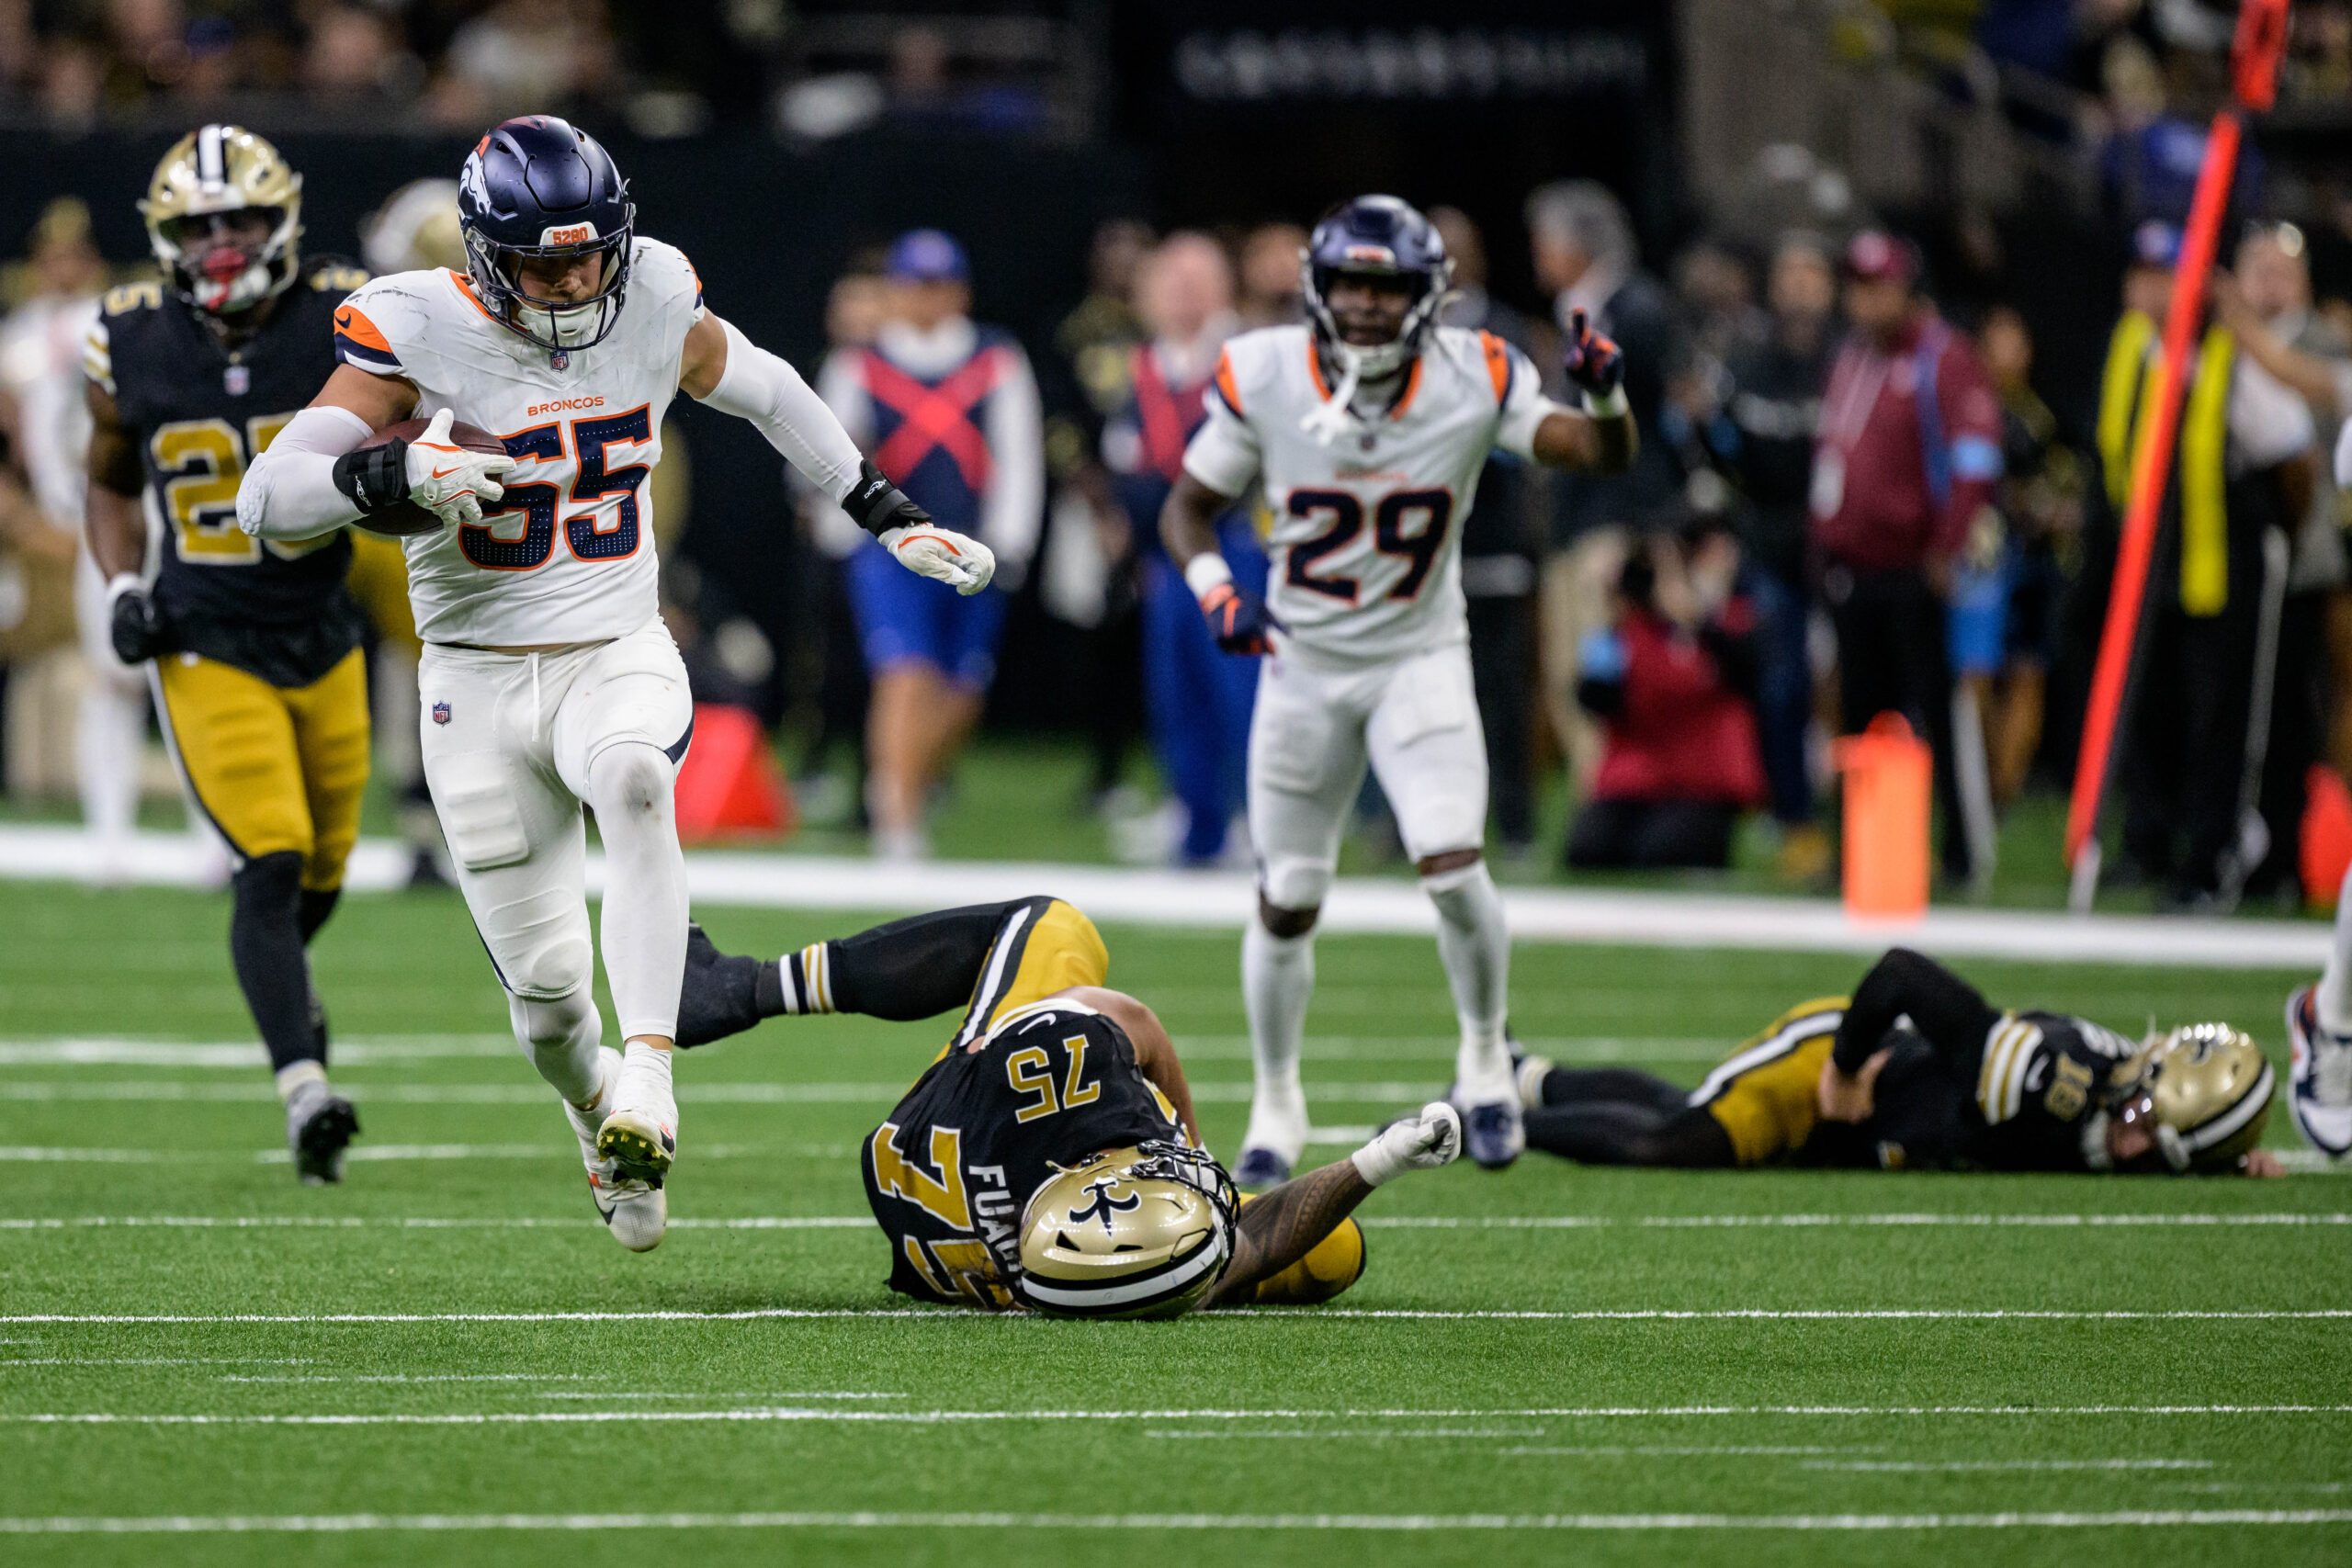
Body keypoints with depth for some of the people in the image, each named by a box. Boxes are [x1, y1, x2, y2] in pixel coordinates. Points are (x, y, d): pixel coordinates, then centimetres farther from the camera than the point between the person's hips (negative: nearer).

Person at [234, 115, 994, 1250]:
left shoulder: (654, 307, -4)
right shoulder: (423, 335, -14)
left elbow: (764, 392, 18)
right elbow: (266, 498, -18)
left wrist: (891, 516, 21)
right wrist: (395, 472, -36)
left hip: (619, 657, 1)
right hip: (479, 686, -1)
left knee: (631, 783, -37)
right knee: (546, 986, 2)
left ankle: (649, 1071, -39)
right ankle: (600, 1121, 36)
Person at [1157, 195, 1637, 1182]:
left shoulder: (1474, 380, -13)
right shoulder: (1263, 380, -12)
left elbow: (1602, 457, -14)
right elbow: (1187, 507, -2)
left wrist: (1605, 396, -36)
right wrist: (1216, 591, -20)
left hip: (1420, 662, -1)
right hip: (1304, 664, 1)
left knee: (1454, 865, -19)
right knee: (1287, 902, 6)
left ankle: (1484, 1054, 7)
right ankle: (1275, 1102, 28)